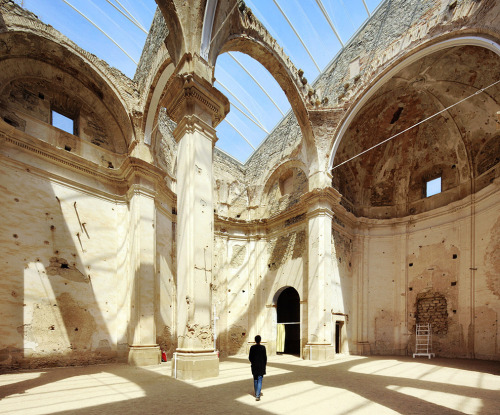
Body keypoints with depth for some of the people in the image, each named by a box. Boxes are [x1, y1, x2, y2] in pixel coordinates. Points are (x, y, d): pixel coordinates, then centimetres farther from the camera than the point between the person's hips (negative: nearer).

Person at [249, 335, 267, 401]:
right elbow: (265, 357, -10)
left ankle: (257, 393, 31)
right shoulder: (263, 347, -14)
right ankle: (257, 395, -7)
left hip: (254, 366, 3)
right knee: (260, 380, 1)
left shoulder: (252, 347, -7)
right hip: (261, 366, -3)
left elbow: (250, 357, -2)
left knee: (255, 380, 18)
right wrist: (265, 363, 8)